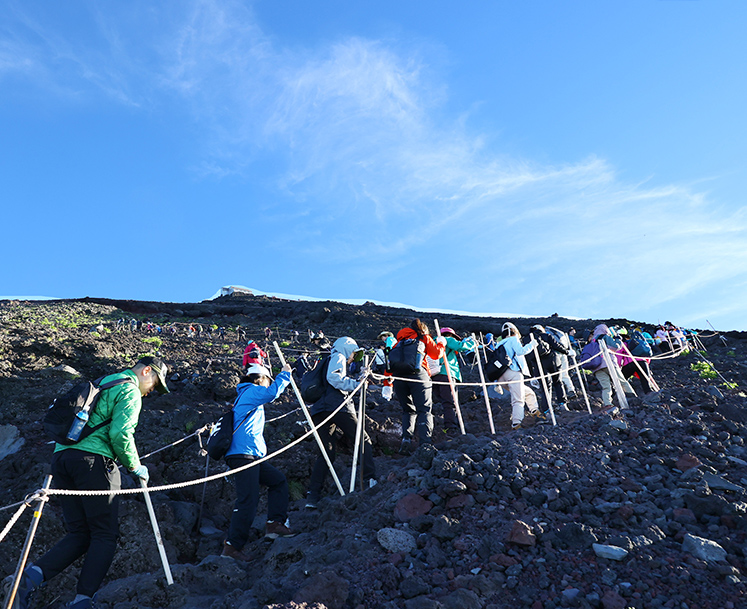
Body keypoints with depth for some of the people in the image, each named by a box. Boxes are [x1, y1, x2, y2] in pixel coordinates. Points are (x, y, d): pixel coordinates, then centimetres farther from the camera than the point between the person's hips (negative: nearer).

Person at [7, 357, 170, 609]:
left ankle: (33, 574, -6)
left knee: (79, 534, 11)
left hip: (61, 456, 8)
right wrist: (134, 466, -2)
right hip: (93, 460, -8)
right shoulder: (130, 391, -2)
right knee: (105, 534, -2)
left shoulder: (100, 384, 26)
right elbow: (120, 434, -15)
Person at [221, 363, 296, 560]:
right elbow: (272, 392, -23)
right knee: (248, 500, -12)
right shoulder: (251, 391, -5)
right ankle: (232, 546, -8)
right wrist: (285, 374, -13)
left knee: (278, 480, 14)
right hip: (242, 455, -11)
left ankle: (275, 523, 11)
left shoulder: (248, 394, 24)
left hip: (252, 456, 11)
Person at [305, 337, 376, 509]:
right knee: (363, 440, 4)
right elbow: (333, 377, -13)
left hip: (318, 410, 8)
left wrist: (360, 378, 28)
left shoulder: (325, 362, 32)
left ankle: (312, 496, 4)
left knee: (327, 451, 11)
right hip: (337, 406, -8)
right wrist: (356, 383, -8)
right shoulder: (338, 357, 6)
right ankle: (371, 479, -4)